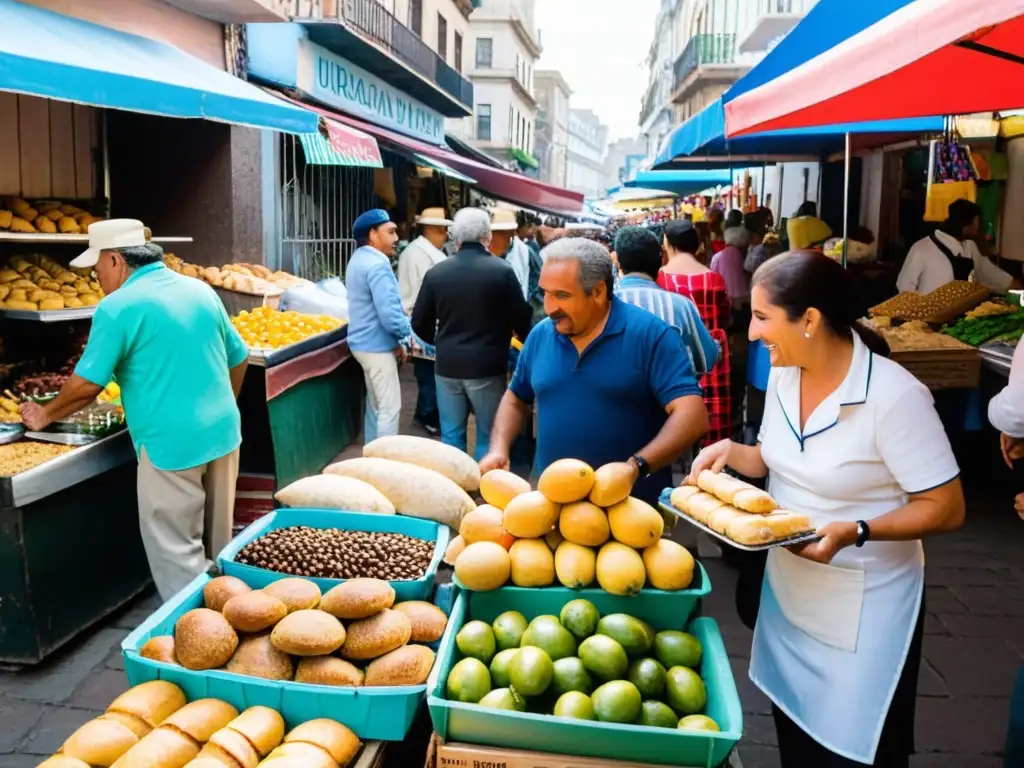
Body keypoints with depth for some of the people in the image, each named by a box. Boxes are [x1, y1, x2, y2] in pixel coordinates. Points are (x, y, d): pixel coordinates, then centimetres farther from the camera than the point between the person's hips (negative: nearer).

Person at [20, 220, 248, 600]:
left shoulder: (118, 307, -11)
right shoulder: (201, 290, 8)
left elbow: (87, 385, -9)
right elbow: (238, 359, 15)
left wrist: (45, 415, 9)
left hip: (172, 444, -7)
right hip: (222, 432, 7)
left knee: (176, 551, 5)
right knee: (218, 542, 19)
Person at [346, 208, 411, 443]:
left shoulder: (359, 259, 13)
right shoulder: (377, 265, -20)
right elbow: (390, 316, -26)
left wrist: (395, 342, 15)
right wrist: (408, 331, -7)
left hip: (365, 342, 10)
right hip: (377, 346, -10)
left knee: (375, 405, 17)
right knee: (390, 407, -4)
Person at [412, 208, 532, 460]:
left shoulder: (436, 272, -1)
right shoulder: (502, 271, -9)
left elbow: (420, 323, 6)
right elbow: (521, 320, -3)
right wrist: (530, 343, 19)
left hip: (447, 365, 3)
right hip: (487, 366, -3)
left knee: (451, 435, 13)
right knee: (489, 436, 9)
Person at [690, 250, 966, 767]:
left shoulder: (894, 396, -24)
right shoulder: (783, 375, -3)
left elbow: (946, 509, -19)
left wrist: (855, 531, -32)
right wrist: (731, 451, -8)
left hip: (862, 607, -6)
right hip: (788, 588, 7)